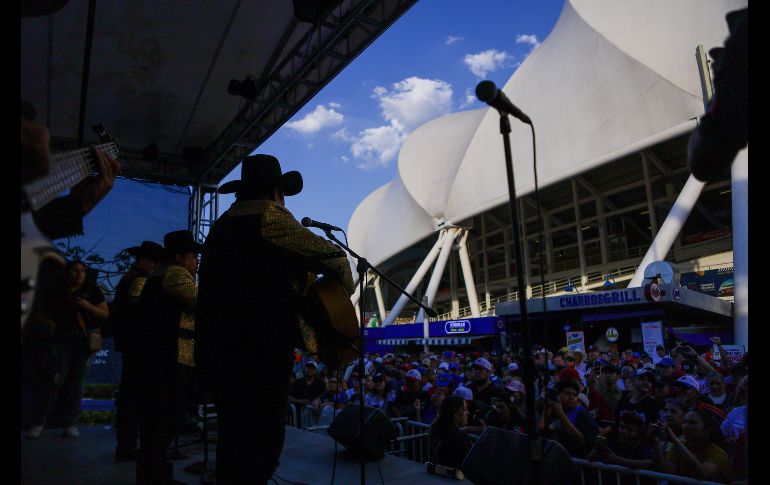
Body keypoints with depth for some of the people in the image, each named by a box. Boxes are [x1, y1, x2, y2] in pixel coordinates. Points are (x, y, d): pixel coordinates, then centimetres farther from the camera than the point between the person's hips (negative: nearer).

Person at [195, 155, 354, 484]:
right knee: (261, 444, -1)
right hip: (259, 350, -9)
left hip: (217, 349, 9)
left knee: (234, 439, 19)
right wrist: (345, 288, 12)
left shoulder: (224, 223, 18)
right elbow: (333, 257, -6)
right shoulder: (271, 216, -7)